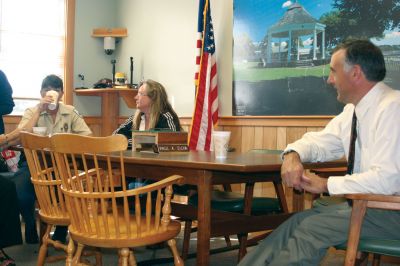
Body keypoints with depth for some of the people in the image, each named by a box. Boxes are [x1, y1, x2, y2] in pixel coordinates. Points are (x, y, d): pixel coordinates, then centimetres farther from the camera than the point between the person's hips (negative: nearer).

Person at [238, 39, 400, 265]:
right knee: (295, 223, -5)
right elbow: (320, 142, 18)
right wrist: (293, 154, -5)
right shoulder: (354, 109, 8)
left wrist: (327, 185, -17)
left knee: (311, 229, -20)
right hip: (364, 202, 8)